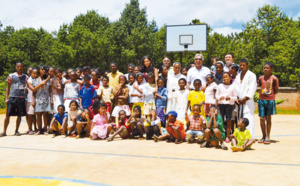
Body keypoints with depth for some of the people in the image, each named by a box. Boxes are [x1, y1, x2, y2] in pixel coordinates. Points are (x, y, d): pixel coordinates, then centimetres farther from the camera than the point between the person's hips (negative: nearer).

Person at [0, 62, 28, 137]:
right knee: (8, 115, -3)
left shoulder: (25, 77, 9)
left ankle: (16, 131, 17)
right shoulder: (11, 76, 5)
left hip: (21, 98, 2)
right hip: (12, 97, -2)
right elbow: (8, 87, 7)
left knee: (19, 115, 5)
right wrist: (6, 98, -1)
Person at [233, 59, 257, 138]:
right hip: (239, 102, 6)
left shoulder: (251, 75, 1)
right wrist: (236, 98, -2)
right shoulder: (238, 76, 19)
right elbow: (235, 88, 11)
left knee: (248, 119, -12)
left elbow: (252, 88, -7)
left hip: (247, 101, -6)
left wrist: (246, 98, -13)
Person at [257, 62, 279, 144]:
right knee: (262, 118, 4)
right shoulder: (261, 78, 8)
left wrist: (270, 94, -8)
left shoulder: (274, 78, -1)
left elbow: (276, 91, 3)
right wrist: (263, 94, 5)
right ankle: (263, 136, 16)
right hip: (261, 100, 3)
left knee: (268, 118, 2)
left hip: (270, 100, -3)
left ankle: (267, 137, 10)